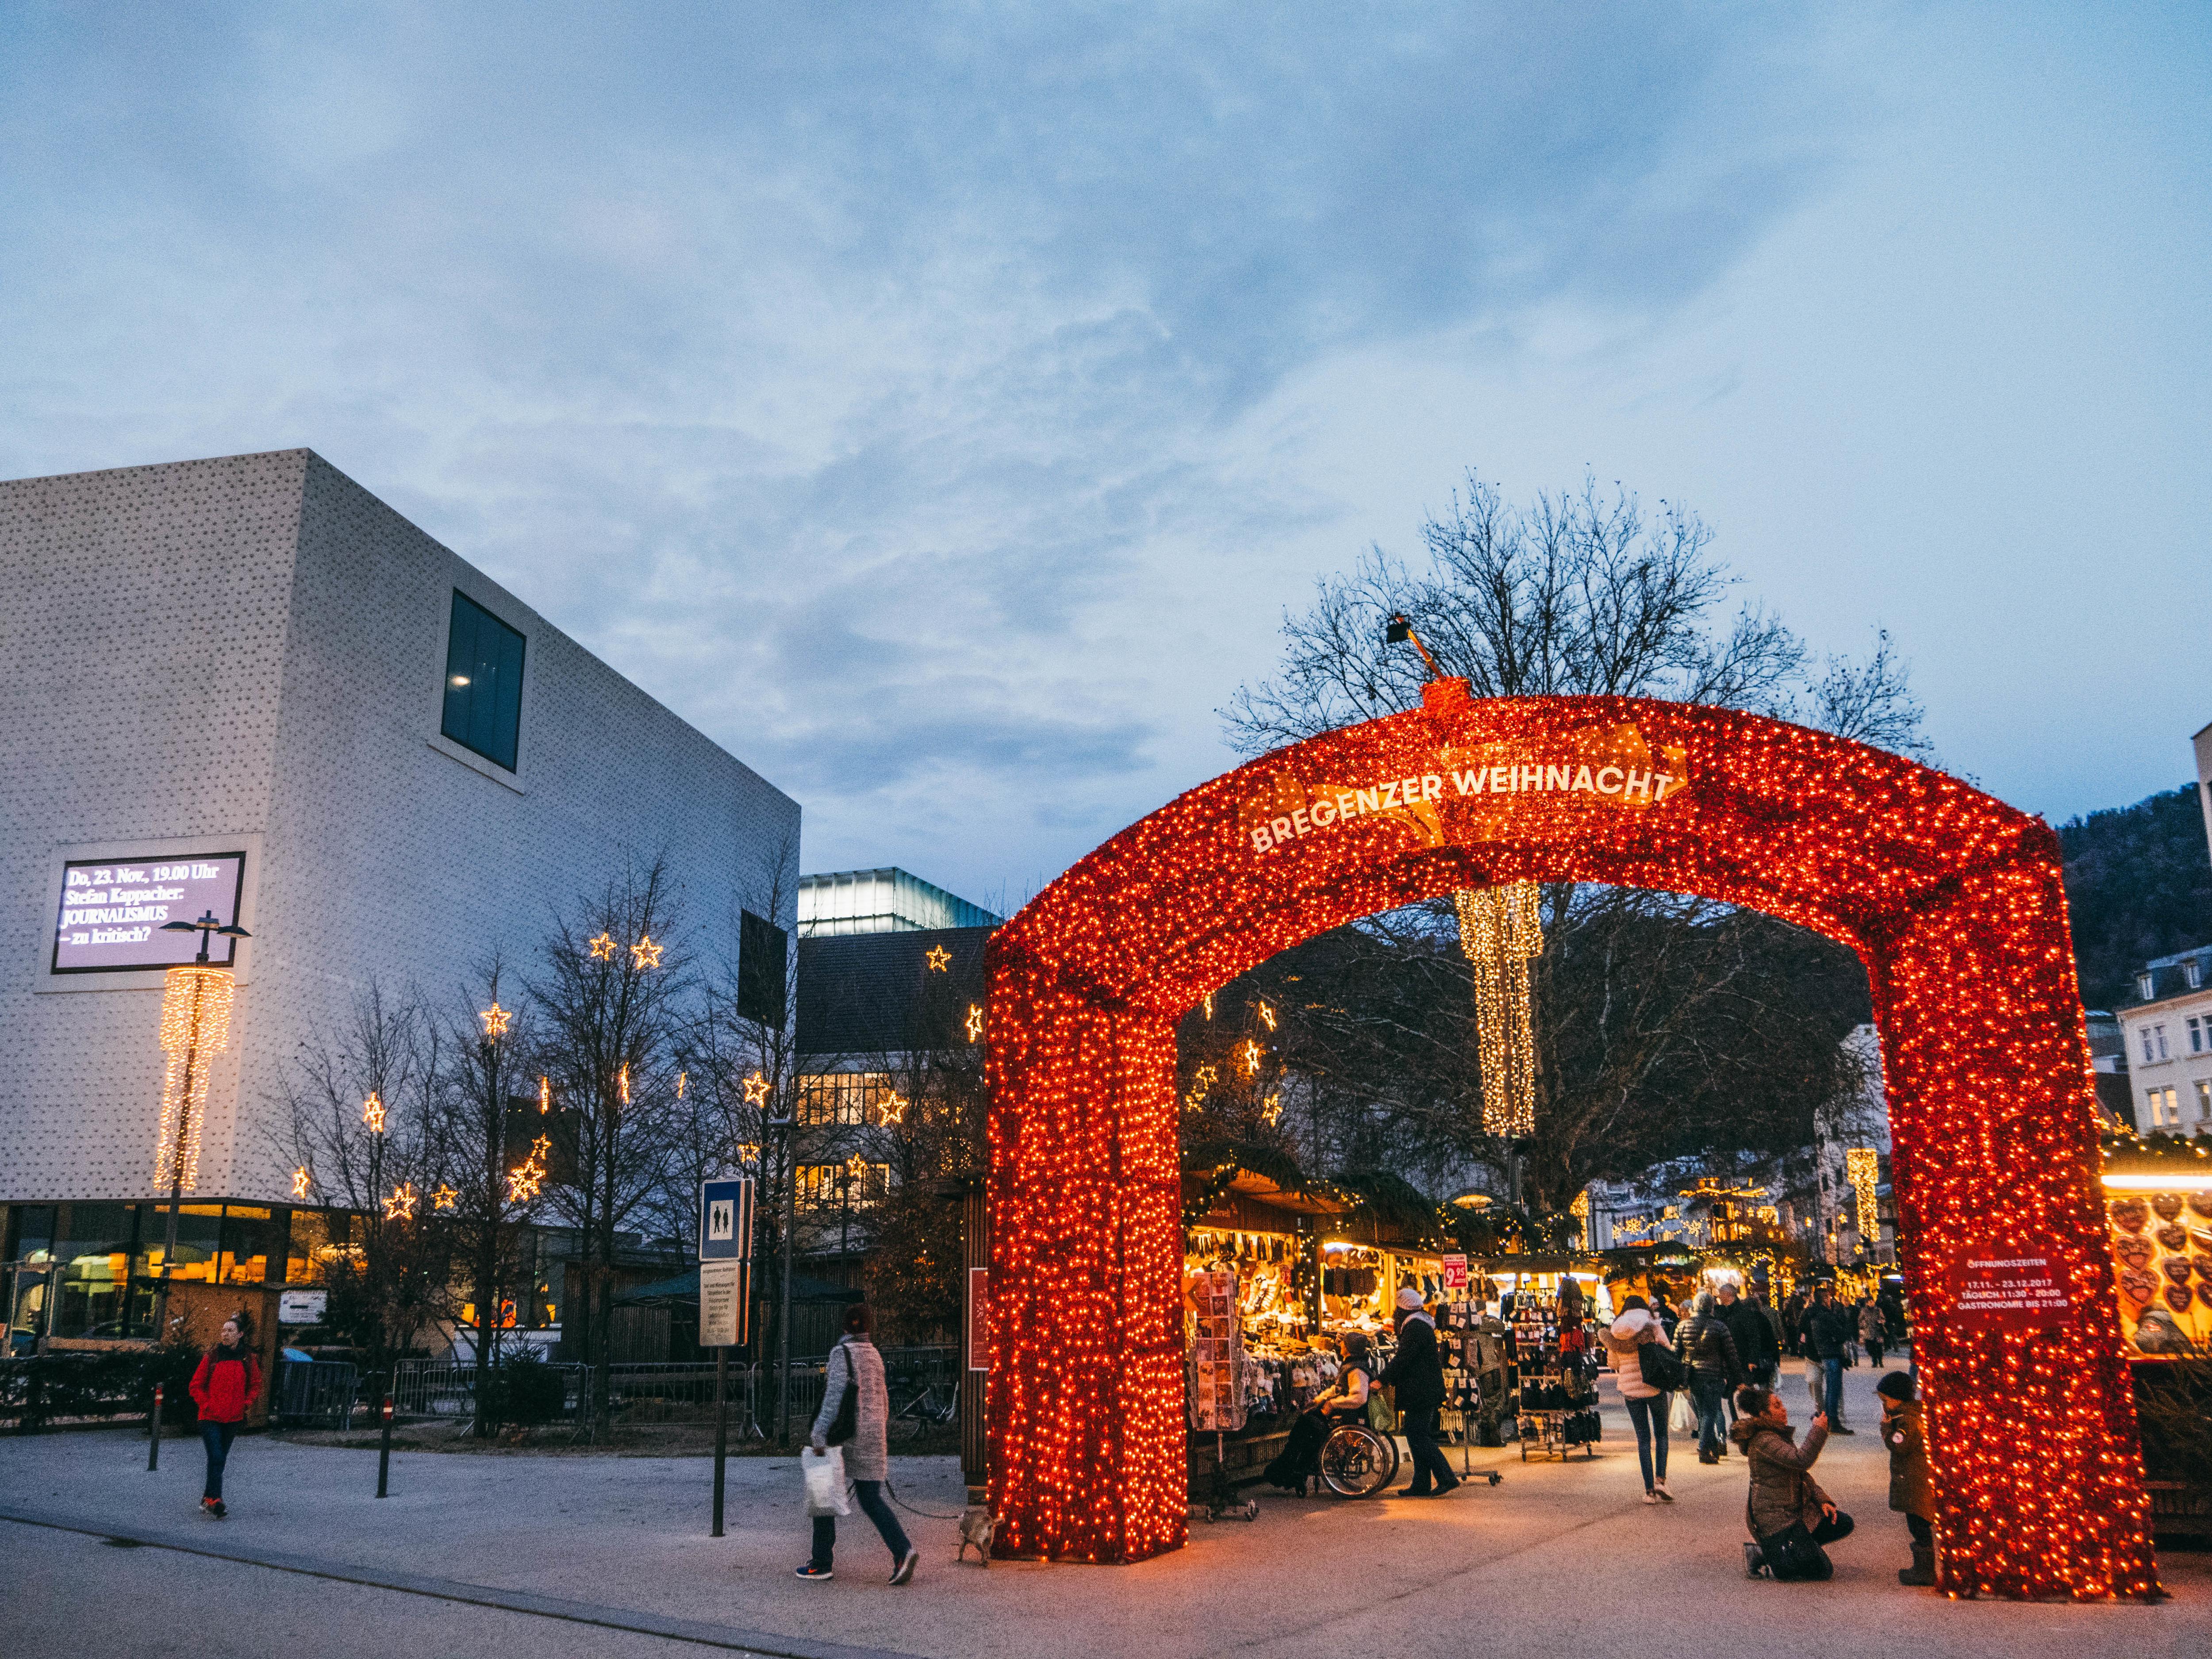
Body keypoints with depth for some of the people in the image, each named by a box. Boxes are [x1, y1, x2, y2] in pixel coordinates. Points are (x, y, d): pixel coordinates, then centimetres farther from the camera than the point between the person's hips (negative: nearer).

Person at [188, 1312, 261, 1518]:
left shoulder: (248, 1359, 3)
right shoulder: (212, 1357, -2)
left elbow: (256, 1384, 13)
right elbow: (196, 1386, 4)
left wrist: (247, 1403, 0)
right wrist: (206, 1405, -6)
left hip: (233, 1419, 3)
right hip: (210, 1418, -3)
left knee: (220, 1460, 12)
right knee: (216, 1458, -15)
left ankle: (208, 1498, 25)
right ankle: (215, 1500, -15)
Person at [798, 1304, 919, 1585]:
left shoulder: (842, 1352, -9)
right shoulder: (875, 1354, 14)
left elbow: (835, 1394, -20)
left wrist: (819, 1433, -21)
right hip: (874, 1436, 6)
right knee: (871, 1499, 7)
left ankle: (822, 1563, 13)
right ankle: (903, 1551, -11)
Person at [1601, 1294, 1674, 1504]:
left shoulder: (1614, 1333, 2)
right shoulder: (1653, 1327, -6)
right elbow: (1668, 1352, -2)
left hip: (1630, 1390, 2)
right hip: (1655, 1387, -2)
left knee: (1643, 1437, 9)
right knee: (1661, 1434, 12)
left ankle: (1649, 1490, 5)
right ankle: (1660, 1480, -5)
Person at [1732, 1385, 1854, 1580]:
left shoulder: (1780, 1434, 13)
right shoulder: (1763, 1441, -22)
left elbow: (1802, 1474, 17)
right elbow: (1802, 1460, -33)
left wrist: (1822, 1500, 4)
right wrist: (1818, 1430, -24)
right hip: (1775, 1517, -10)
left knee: (1843, 1524, 8)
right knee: (1822, 1570, -11)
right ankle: (1763, 1555, -1)